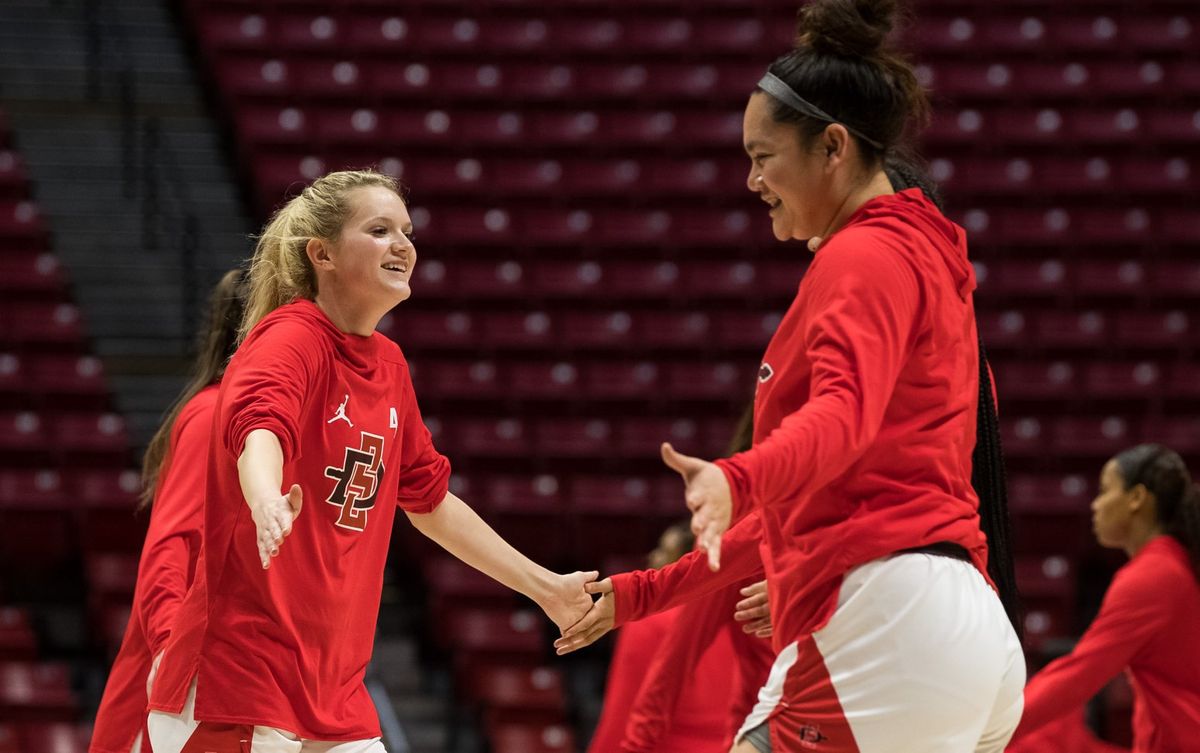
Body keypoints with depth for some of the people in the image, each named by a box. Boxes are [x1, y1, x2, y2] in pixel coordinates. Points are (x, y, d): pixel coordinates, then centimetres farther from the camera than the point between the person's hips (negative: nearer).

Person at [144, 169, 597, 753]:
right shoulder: (291, 338, -11)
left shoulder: (389, 365, 13)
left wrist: (544, 587, 30)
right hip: (237, 678, -8)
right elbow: (258, 427, -34)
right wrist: (268, 503, -56)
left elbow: (429, 501, 26)